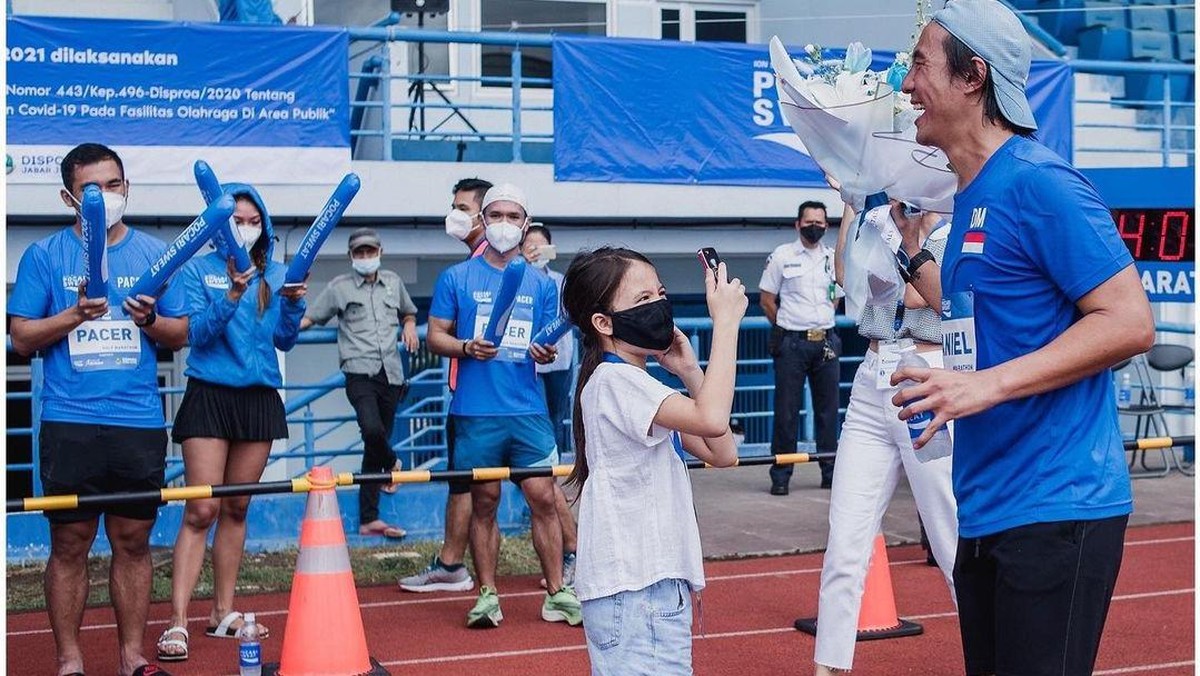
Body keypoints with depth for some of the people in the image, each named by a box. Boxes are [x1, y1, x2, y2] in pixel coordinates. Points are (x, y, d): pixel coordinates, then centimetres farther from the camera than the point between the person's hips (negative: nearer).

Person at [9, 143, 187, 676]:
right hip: (70, 423, -2)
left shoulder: (154, 253, 9)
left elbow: (180, 335, 10)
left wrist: (151, 320, -10)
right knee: (70, 544, 2)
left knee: (134, 542, 7)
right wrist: (75, 315, -14)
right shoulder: (44, 255, 4)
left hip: (140, 422, 2)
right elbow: (22, 338, 1)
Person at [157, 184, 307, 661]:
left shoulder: (276, 274, 8)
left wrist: (294, 304, -12)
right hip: (210, 395, -4)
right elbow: (197, 334, -11)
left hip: (259, 398, 4)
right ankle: (177, 622, -10)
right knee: (201, 510, -10)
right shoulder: (198, 271, -1)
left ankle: (223, 613, 18)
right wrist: (230, 298, -26)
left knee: (236, 509, 10)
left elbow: (284, 341, 6)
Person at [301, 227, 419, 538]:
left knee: (375, 446, 6)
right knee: (372, 430, -27)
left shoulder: (393, 282, 16)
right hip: (360, 371, -4)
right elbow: (308, 318, 4)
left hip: (391, 373, 4)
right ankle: (392, 464, 9)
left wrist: (410, 326, 11)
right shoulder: (339, 287, 5)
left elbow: (408, 313, 33)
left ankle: (369, 519, 10)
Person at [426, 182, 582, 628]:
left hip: (528, 410, 1)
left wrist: (545, 353, -11)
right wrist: (467, 348, -16)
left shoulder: (541, 284, 10)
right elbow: (435, 337, 4)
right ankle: (487, 596, 12)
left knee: (543, 498, -2)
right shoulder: (456, 278, 5)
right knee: (483, 502, 4)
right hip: (476, 411, -1)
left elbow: (548, 342, 12)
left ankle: (556, 594, 6)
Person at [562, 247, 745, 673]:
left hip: (658, 585, 10)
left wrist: (690, 373, 5)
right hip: (632, 593, -10)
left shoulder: (637, 386, 17)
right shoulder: (615, 380, -14)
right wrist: (725, 323, -20)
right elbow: (712, 419, -28)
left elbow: (722, 453, 14)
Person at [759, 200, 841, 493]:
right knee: (786, 410, -2)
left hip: (826, 341, 4)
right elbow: (766, 299, 2)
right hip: (791, 344, -4)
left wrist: (822, 324, 12)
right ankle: (780, 476, 4)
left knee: (828, 409, 7)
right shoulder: (781, 256, -1)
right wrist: (789, 328, 2)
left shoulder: (834, 258, 10)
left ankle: (831, 472, 15)